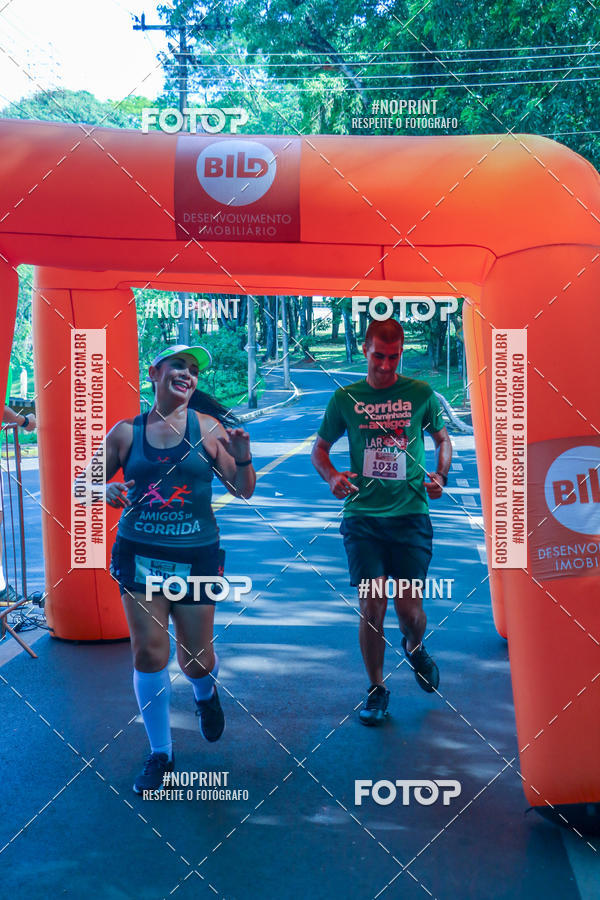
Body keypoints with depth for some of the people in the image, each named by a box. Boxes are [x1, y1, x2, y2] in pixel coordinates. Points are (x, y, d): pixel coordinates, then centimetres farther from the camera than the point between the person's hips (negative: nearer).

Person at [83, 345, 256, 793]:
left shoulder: (207, 428, -1)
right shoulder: (126, 432, 0)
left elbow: (243, 491, 3)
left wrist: (242, 457, -16)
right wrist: (106, 491, -13)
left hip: (196, 555, 0)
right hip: (139, 554, 0)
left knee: (196, 660, 7)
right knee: (149, 654, -2)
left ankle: (206, 694, 46)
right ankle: (160, 753, 17)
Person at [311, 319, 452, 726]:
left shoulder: (421, 394, 3)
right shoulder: (345, 398, 4)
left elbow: (443, 438, 16)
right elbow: (320, 448, 14)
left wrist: (440, 475, -2)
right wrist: (332, 476, -6)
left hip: (410, 514, 0)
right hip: (362, 515, 0)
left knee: (409, 608, -1)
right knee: (372, 605, -4)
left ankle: (415, 647, 37)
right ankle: (376, 688, 18)